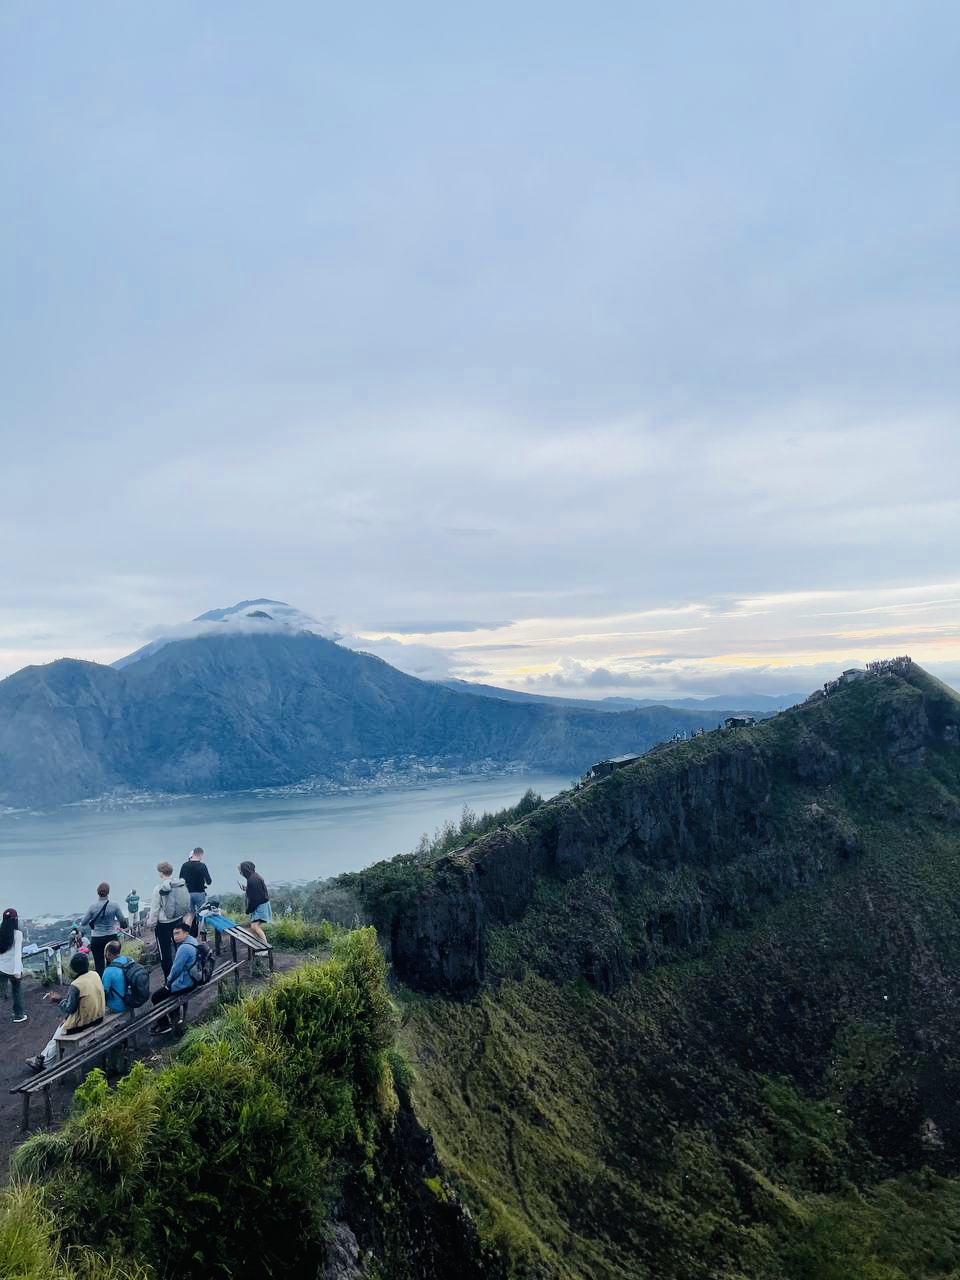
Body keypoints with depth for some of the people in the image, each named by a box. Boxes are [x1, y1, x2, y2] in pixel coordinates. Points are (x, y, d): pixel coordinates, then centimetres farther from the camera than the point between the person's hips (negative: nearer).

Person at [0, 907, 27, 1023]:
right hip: (13, 968, -3)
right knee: (17, 992, 15)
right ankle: (18, 1015, 23)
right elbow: (17, 953, -18)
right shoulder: (17, 933, -14)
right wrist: (18, 970, -18)